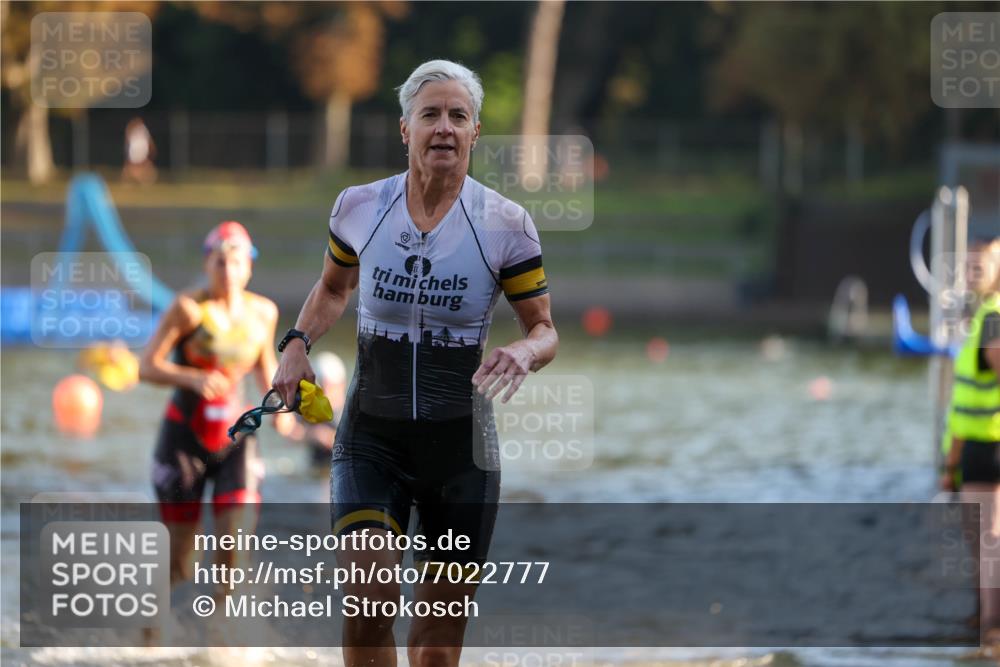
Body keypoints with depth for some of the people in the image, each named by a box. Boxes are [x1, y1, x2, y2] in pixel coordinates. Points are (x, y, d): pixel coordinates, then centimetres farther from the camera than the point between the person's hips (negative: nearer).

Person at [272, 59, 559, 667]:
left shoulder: (506, 224, -6)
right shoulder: (359, 207, -1)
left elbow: (545, 329, 1)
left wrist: (525, 353, -21)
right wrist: (299, 341, 1)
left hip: (461, 440, 0)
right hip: (371, 436, 0)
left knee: (443, 618, 5)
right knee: (368, 594, -19)